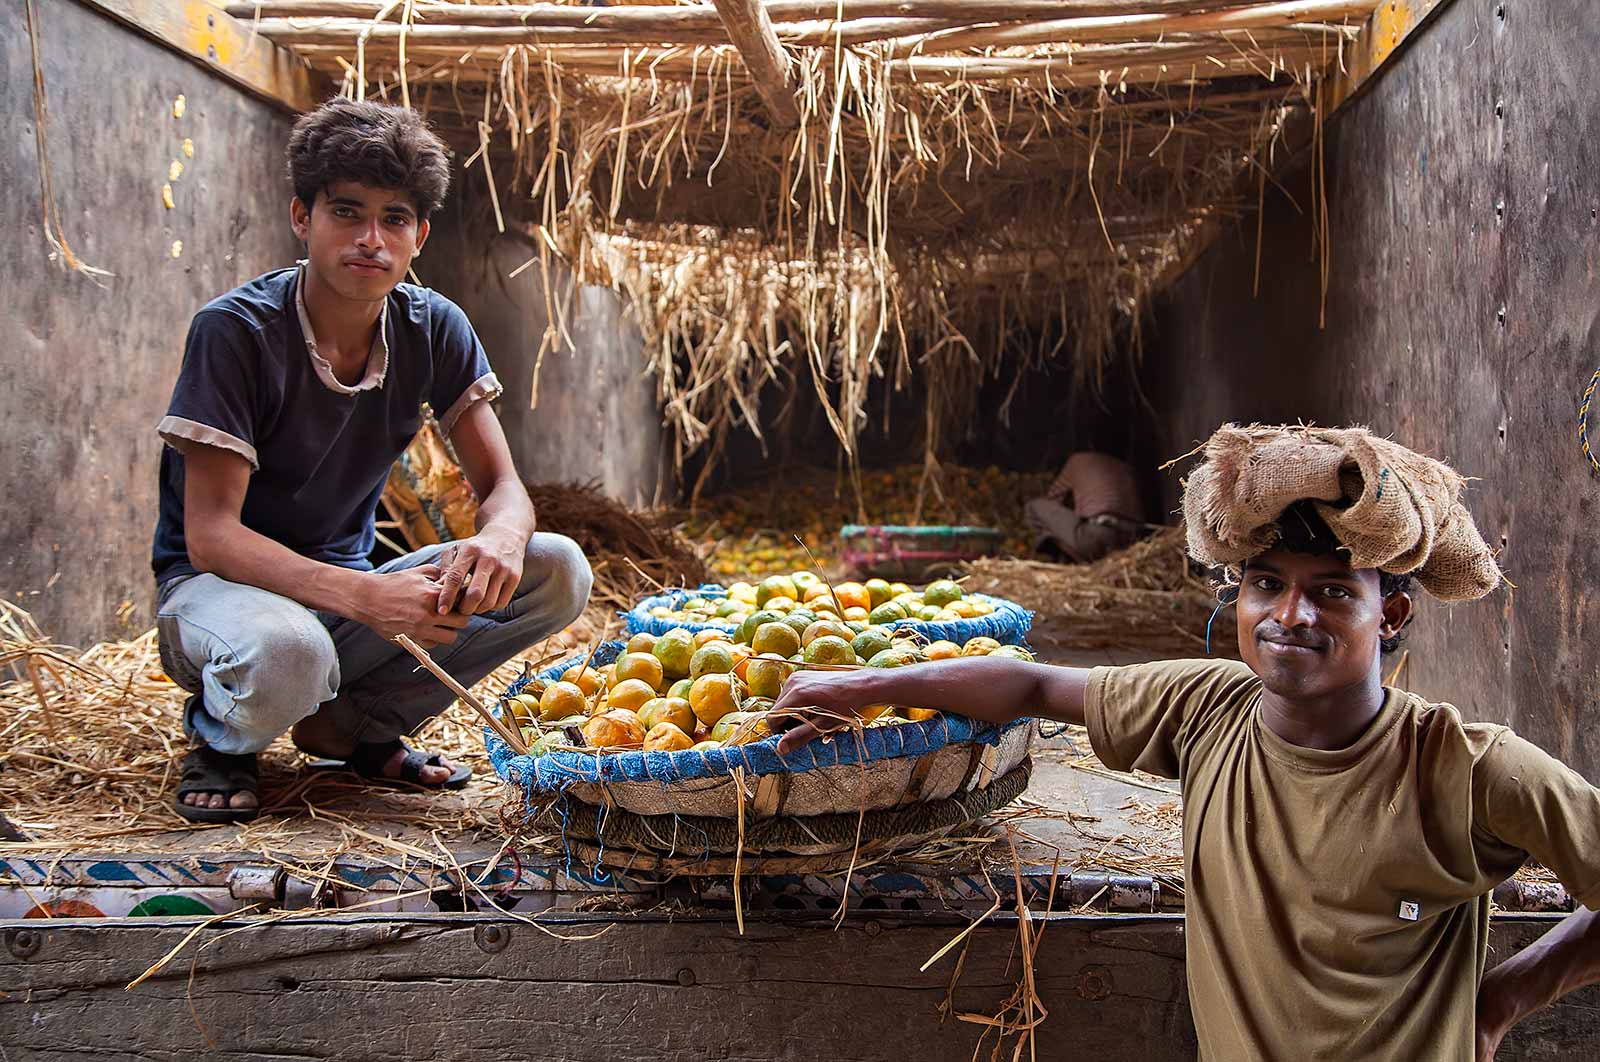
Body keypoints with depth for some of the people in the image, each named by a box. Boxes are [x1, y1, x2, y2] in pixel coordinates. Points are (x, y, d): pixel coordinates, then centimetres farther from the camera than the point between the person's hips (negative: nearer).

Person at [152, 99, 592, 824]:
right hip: (218, 583, -5)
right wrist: (363, 596, -39)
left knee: (557, 572, -16)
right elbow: (209, 535, -24)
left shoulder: (433, 329, -5)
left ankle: (353, 722, 0)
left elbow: (502, 485, -5)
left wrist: (500, 538, -31)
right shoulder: (235, 330, -19)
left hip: (347, 587, 5)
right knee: (284, 653, -41)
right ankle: (220, 734, -2)